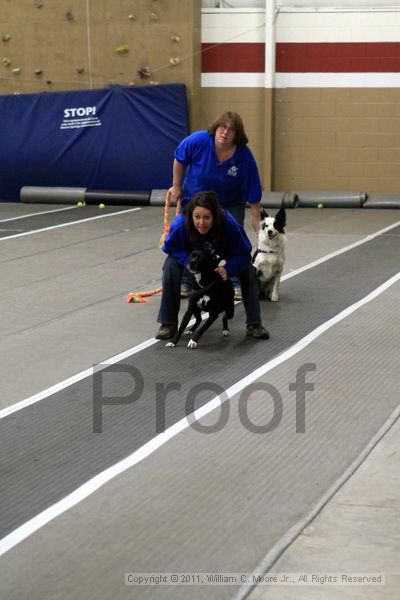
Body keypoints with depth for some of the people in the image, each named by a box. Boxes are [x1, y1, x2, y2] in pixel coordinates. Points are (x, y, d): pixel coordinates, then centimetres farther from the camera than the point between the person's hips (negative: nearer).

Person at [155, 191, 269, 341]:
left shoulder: (229, 224, -41)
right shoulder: (180, 224, -40)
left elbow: (243, 254, -27)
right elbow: (171, 248, -20)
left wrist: (228, 269, -45)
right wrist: (188, 262, -38)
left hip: (222, 257, 0)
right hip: (190, 254, 0)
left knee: (249, 270, -18)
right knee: (170, 266, -27)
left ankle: (253, 324, -1)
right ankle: (168, 323, -12)